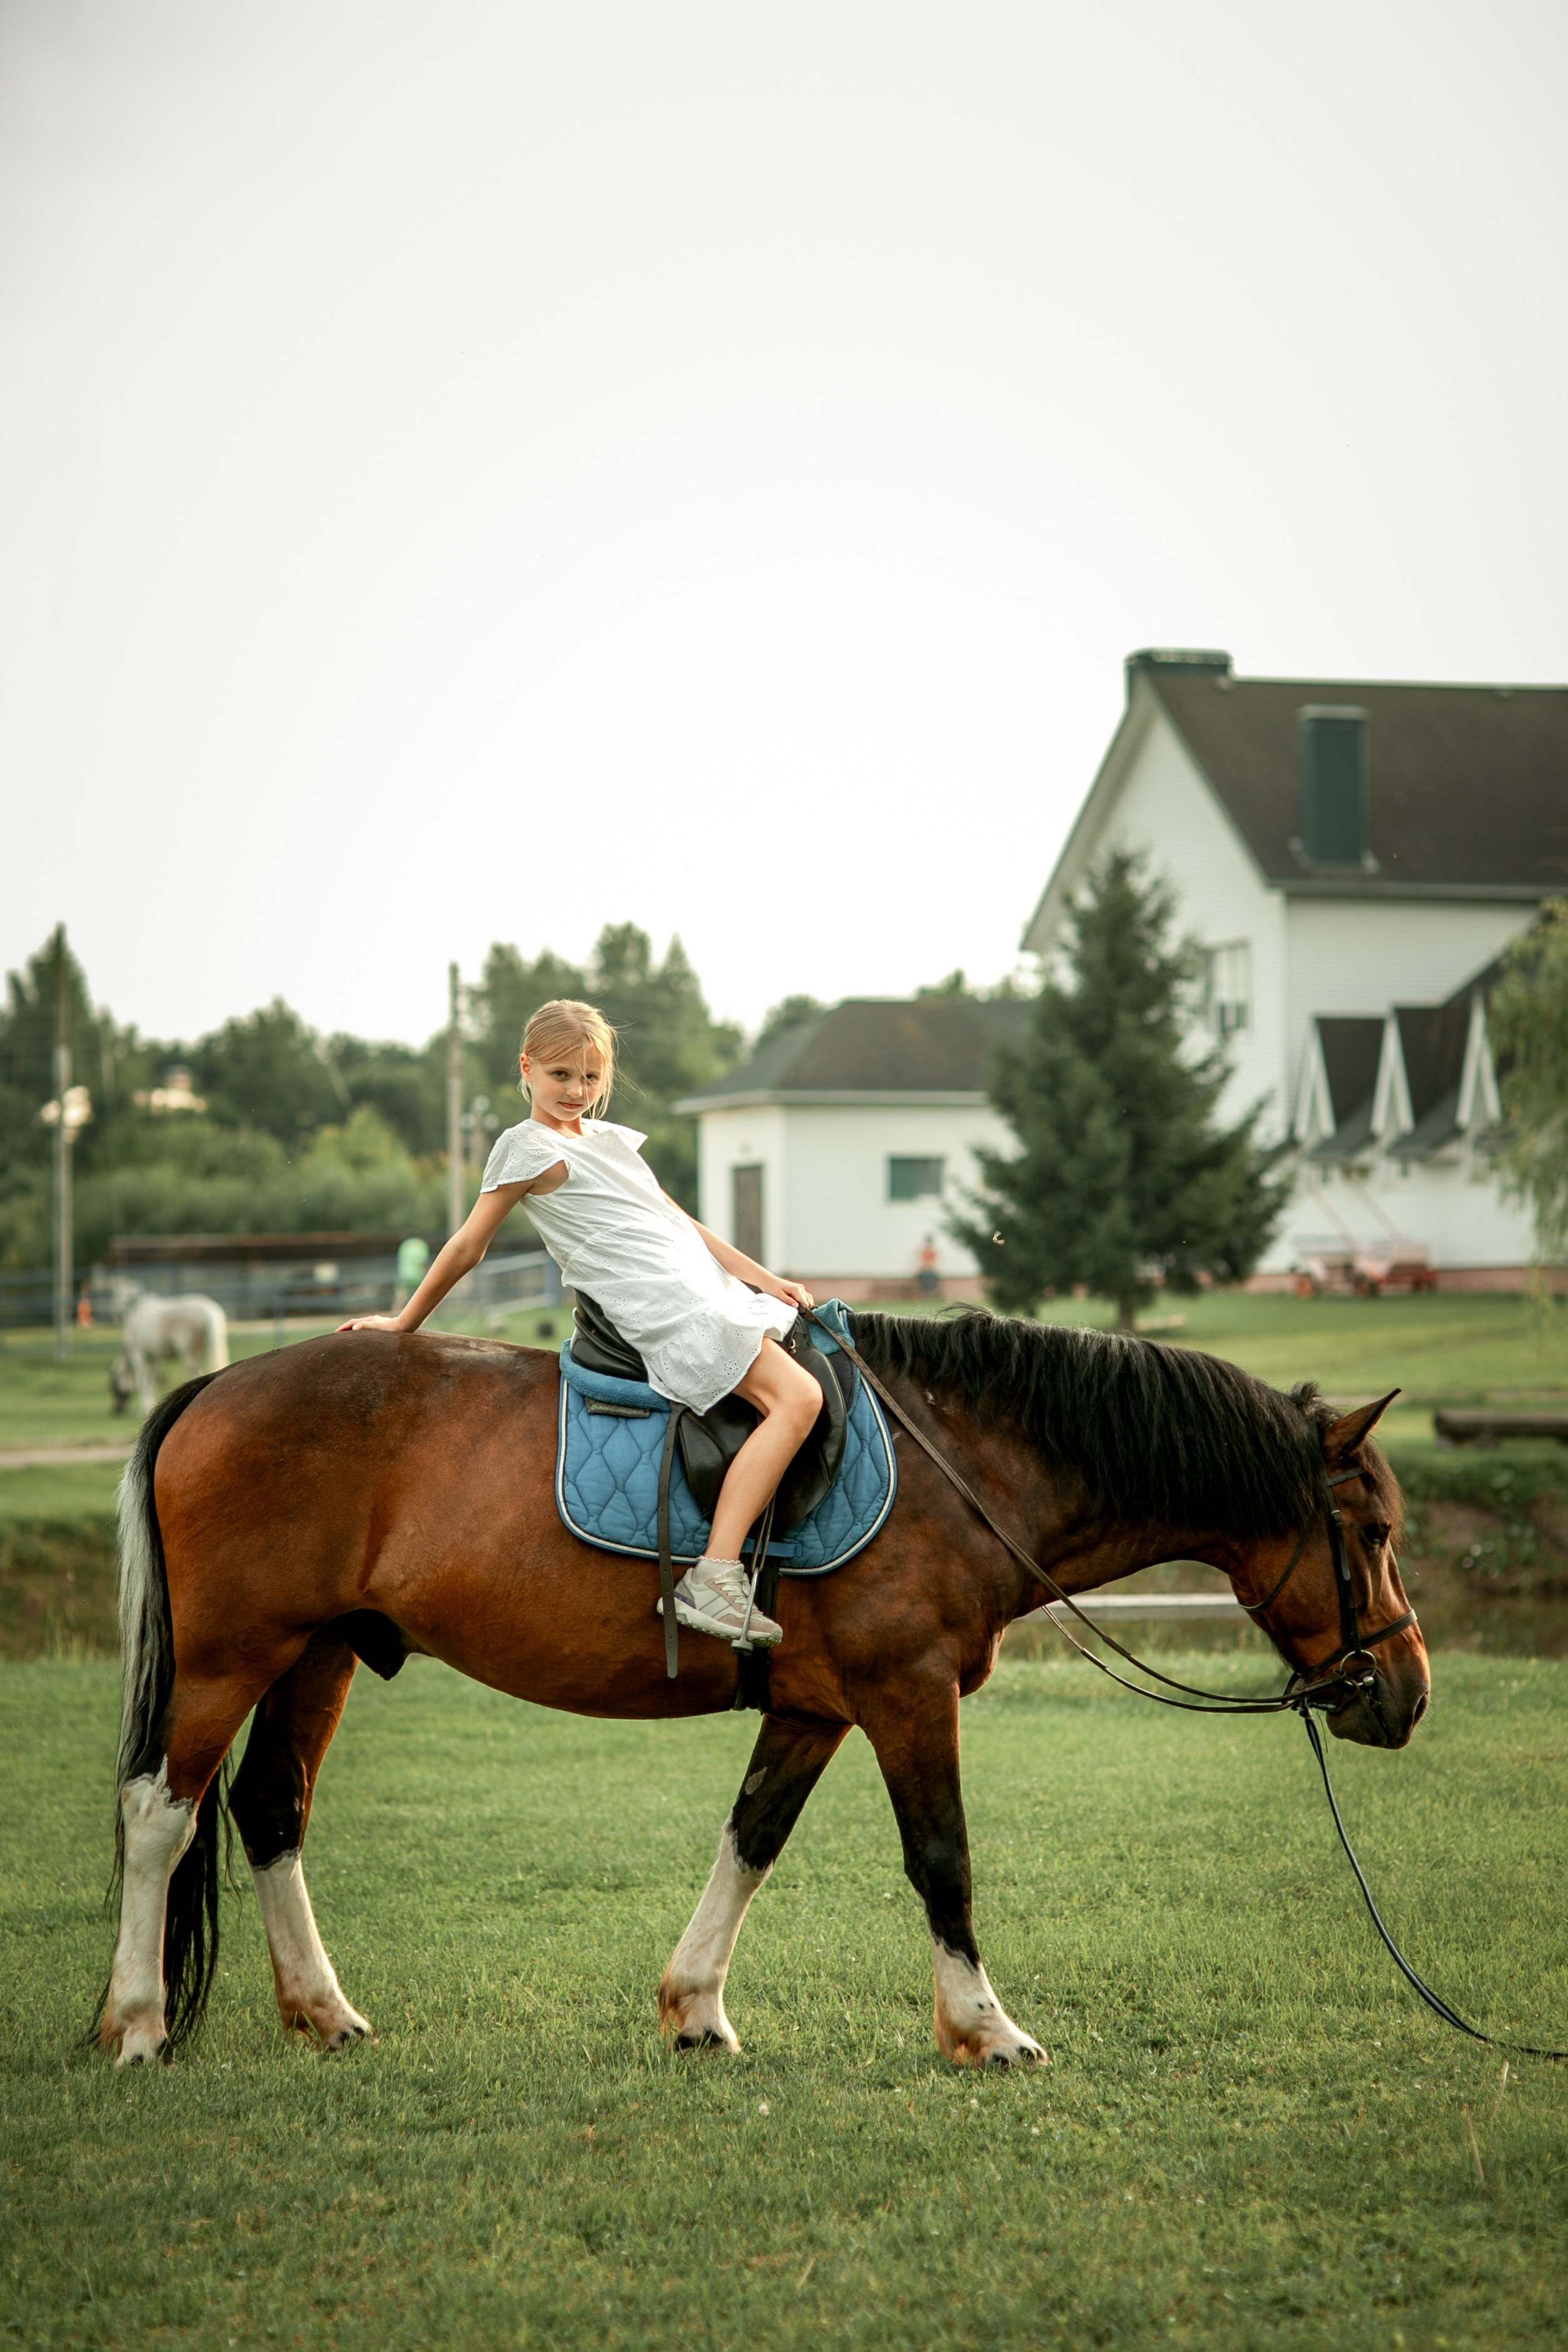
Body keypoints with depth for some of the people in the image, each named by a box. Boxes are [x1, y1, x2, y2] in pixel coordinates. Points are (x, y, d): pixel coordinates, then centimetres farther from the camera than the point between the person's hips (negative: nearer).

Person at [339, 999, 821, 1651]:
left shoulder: (612, 1139, 21)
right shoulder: (526, 1146, -2)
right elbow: (468, 1247, 2)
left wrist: (766, 1279, 15)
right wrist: (404, 1323, 4)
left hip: (711, 1295, 9)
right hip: (668, 1314, -9)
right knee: (796, 1397, -25)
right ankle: (713, 1579, -37)